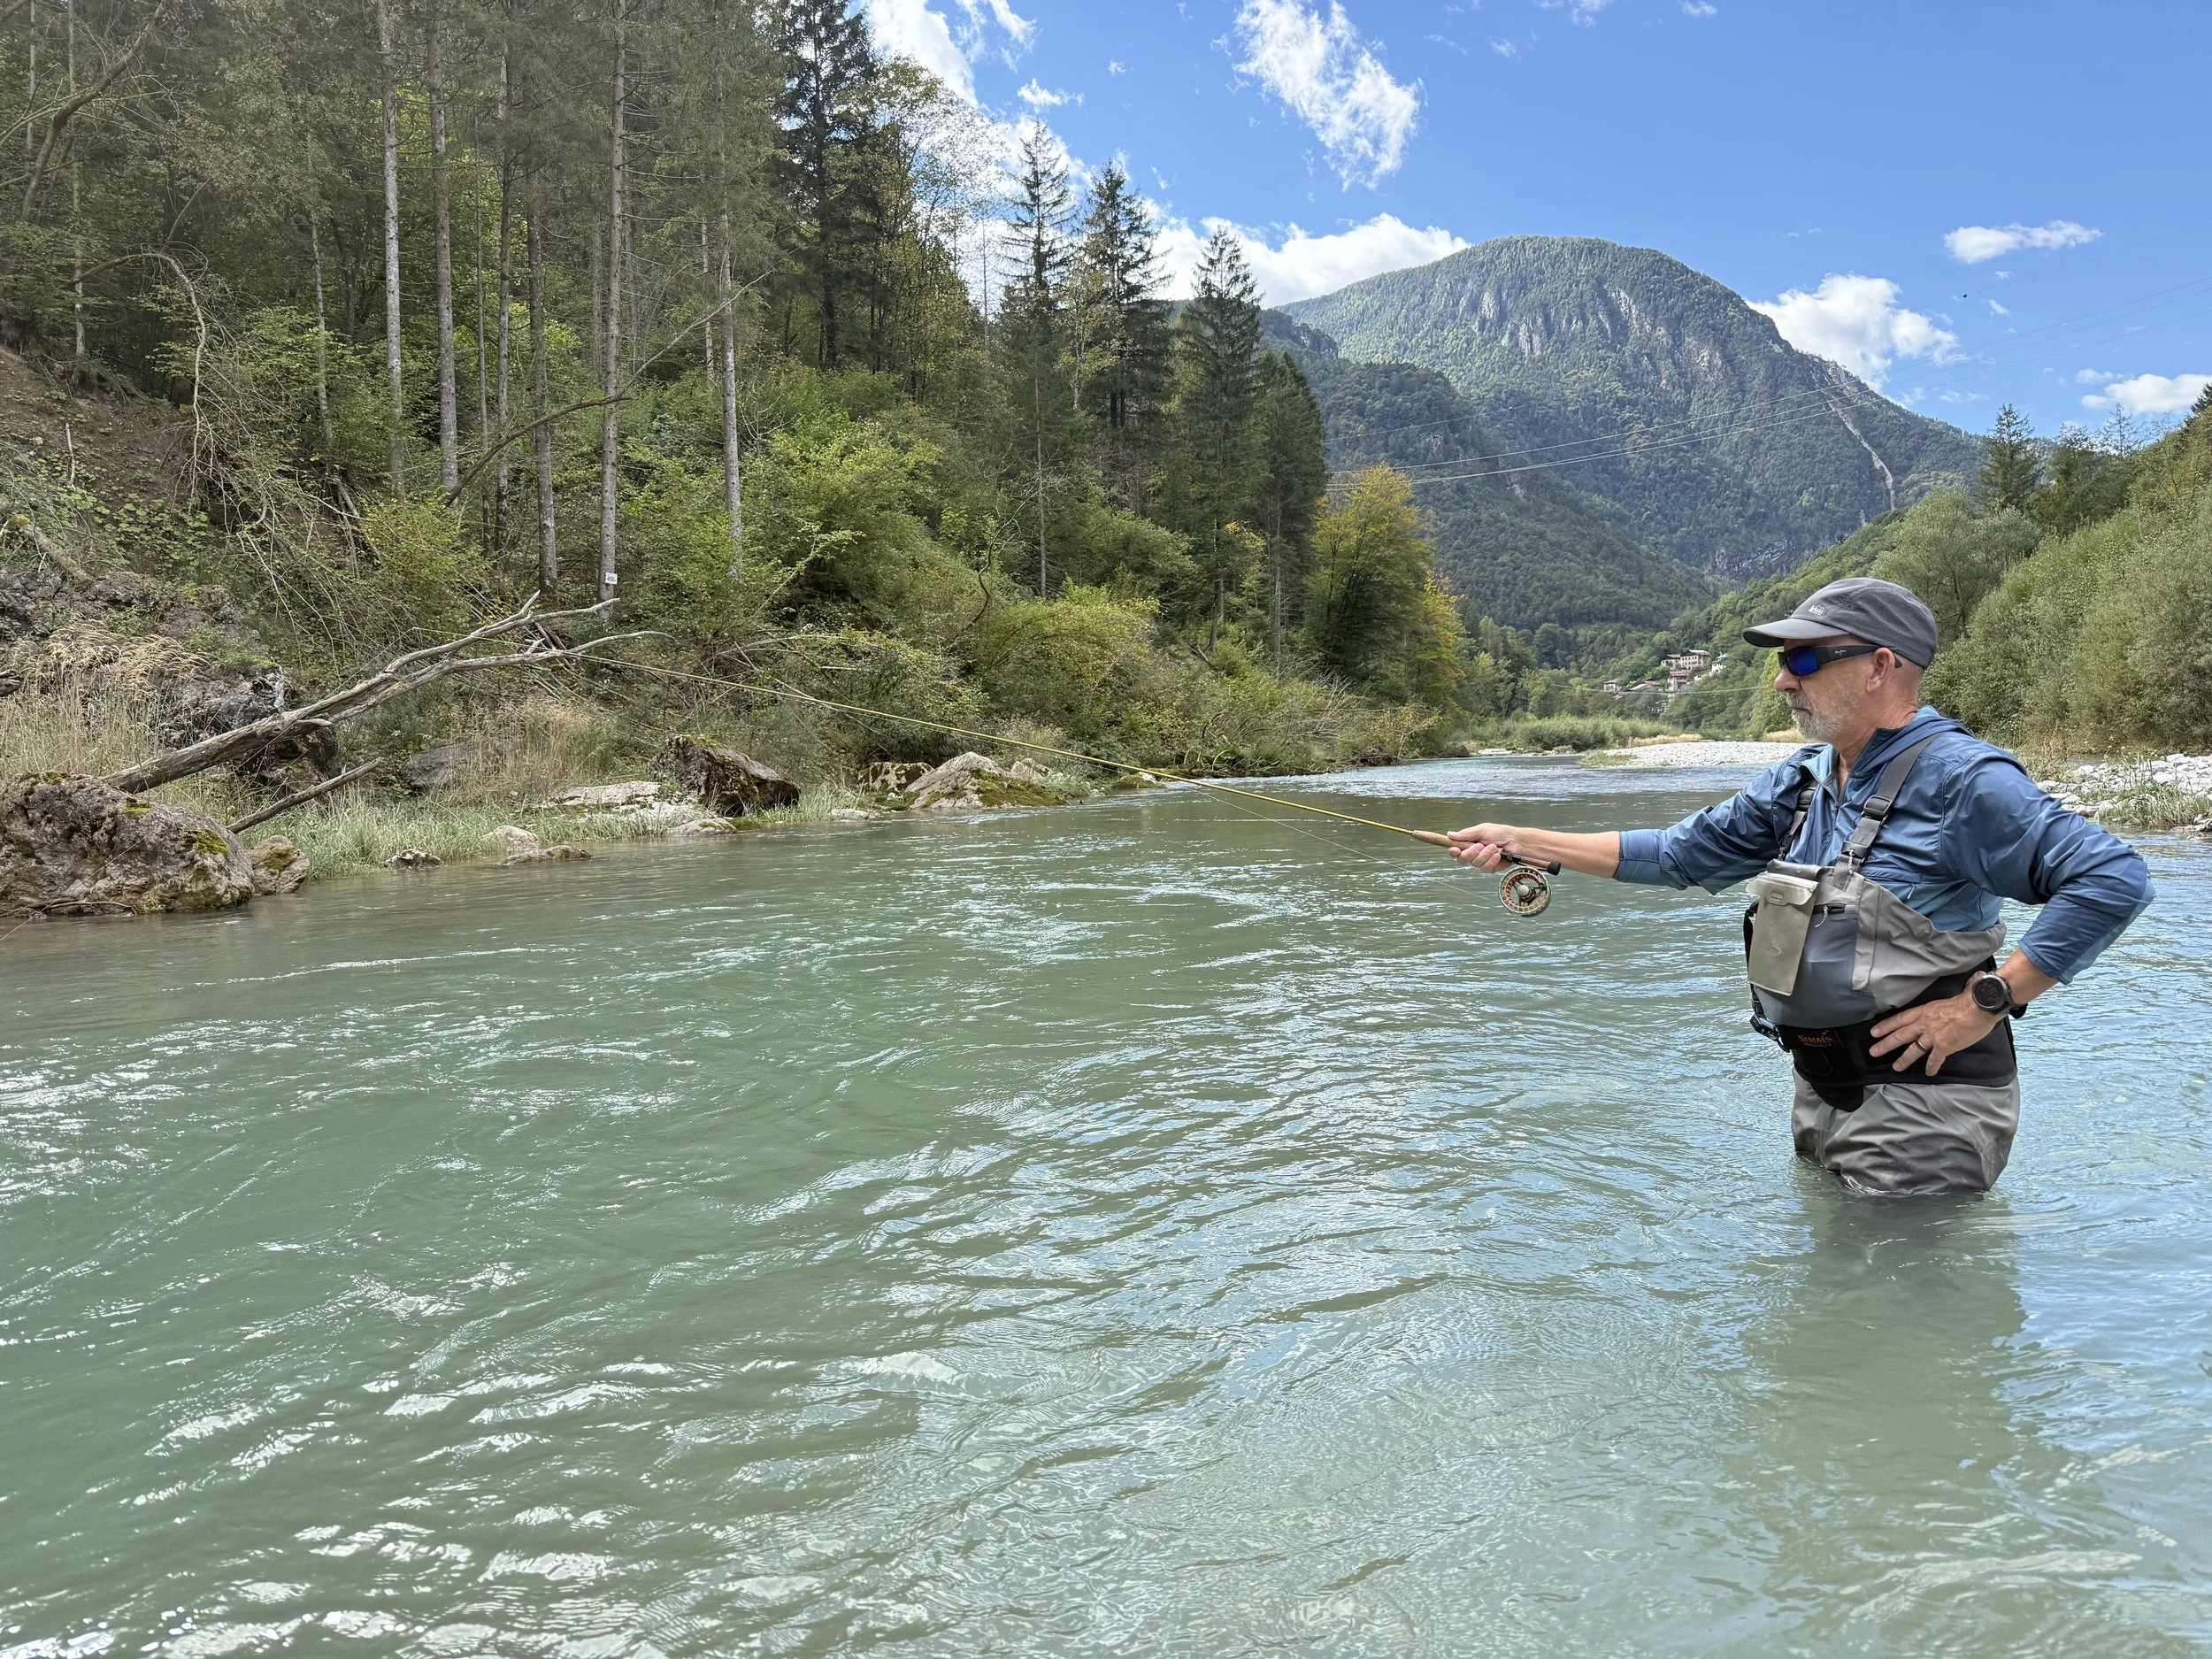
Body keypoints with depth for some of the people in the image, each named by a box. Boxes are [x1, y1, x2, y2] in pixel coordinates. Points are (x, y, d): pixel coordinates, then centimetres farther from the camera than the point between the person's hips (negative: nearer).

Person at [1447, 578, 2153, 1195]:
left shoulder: (1962, 778, -18)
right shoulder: (1803, 781, 8)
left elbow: (2114, 878, -23)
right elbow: (1682, 853, 12)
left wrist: (1987, 1001, -22)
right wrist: (1523, 843, 8)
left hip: (1920, 1107, -9)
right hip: (1823, 1098, 9)